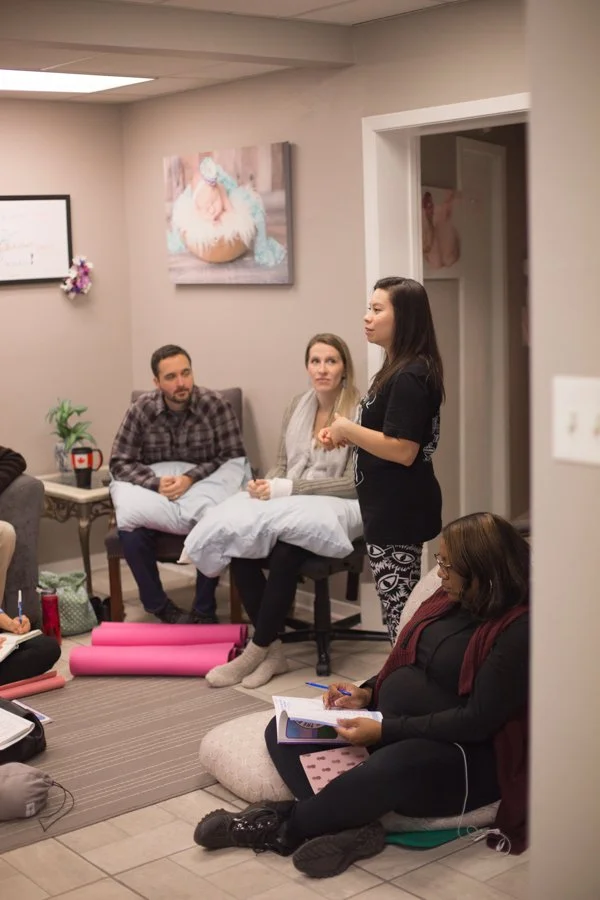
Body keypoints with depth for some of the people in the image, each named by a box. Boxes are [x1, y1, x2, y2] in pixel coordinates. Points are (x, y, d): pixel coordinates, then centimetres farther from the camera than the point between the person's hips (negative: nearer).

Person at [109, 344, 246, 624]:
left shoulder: (215, 405, -11)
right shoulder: (141, 410, -7)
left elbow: (234, 456, -12)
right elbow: (120, 462, -7)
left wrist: (191, 478, -27)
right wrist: (156, 482, -26)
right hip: (155, 497, 2)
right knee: (130, 535, -27)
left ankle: (204, 610, -9)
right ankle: (159, 606, -3)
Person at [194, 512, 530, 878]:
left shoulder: (519, 629, -17)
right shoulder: (450, 600, 8)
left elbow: (479, 720, -21)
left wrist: (385, 730, -22)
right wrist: (366, 693, 1)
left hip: (467, 756, -9)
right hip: (396, 727, 9)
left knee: (385, 770, -40)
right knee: (283, 730, -5)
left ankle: (283, 826, -14)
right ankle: (352, 825, -26)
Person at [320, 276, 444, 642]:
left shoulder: (409, 377, -21)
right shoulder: (399, 369, 13)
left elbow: (403, 450, -26)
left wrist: (348, 428, -16)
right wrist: (347, 435, 6)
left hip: (399, 509, -11)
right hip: (393, 506, 11)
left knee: (399, 607, -1)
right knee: (403, 605, 17)